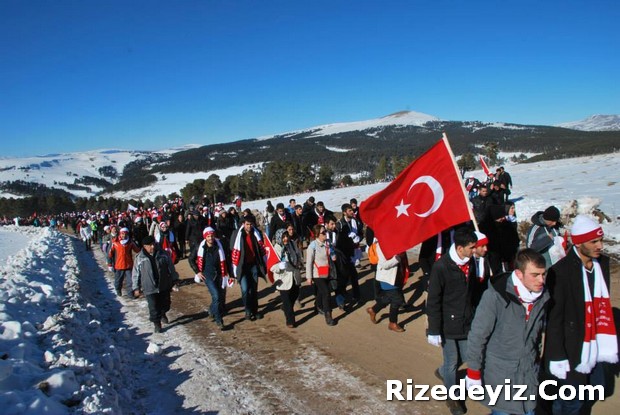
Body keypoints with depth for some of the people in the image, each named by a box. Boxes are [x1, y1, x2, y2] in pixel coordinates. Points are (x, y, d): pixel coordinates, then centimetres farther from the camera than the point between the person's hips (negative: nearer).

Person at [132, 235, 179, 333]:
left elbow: (171, 267, 7)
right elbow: (135, 274, 0)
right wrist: (136, 288, 0)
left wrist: (175, 279, 10)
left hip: (164, 286, 3)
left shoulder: (163, 254, -3)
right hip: (150, 288, -2)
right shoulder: (140, 258, -7)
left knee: (165, 303, 17)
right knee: (153, 307, -1)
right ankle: (156, 323, 17)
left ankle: (162, 314, 47)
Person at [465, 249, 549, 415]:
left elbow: (540, 331, 10)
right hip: (500, 372, -4)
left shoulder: (543, 296, -6)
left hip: (529, 372, 5)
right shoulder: (495, 296, -23)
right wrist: (473, 373, -12)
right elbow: (477, 336, -17)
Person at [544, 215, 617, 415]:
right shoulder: (560, 271, -21)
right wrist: (557, 357, -16)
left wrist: (608, 342, 13)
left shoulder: (603, 263, 1)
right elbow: (554, 318, -17)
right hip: (572, 351, -7)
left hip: (595, 348, 7)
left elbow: (603, 304, 12)